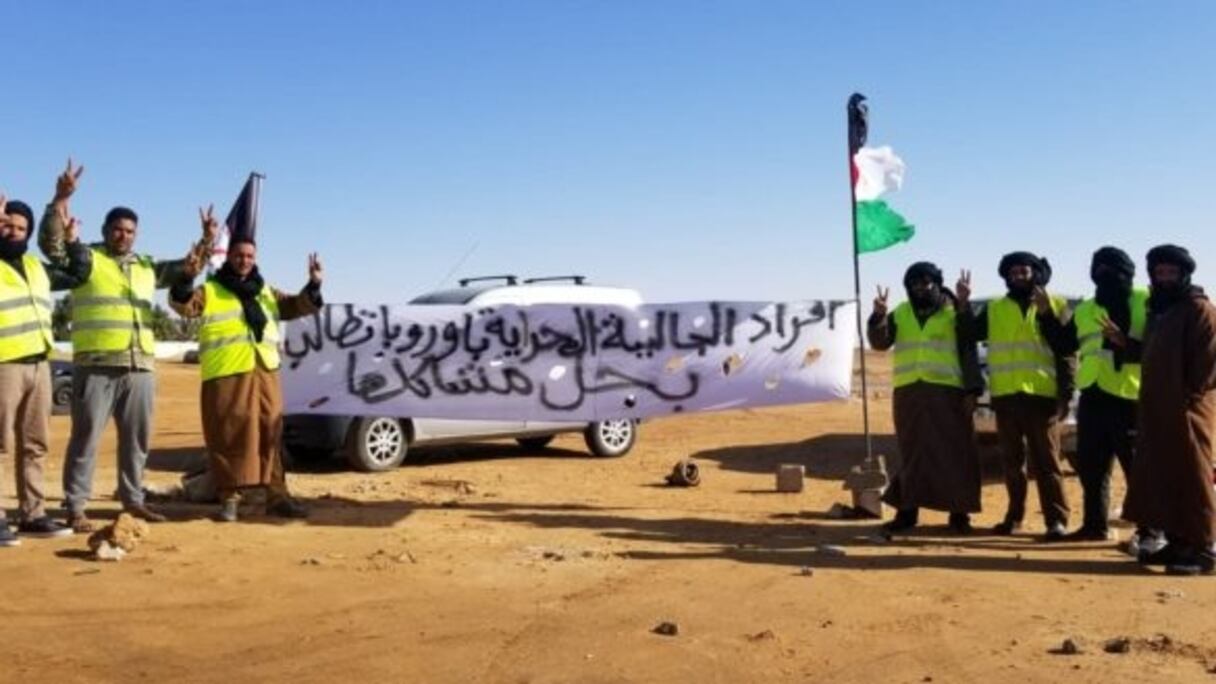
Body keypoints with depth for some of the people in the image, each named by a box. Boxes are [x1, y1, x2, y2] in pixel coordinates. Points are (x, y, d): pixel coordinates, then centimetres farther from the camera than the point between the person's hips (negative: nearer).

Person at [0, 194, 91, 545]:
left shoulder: (36, 267, 19)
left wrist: (72, 241, 18)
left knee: (34, 444, 10)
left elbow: (78, 274, 31)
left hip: (39, 364, 7)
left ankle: (32, 515, 17)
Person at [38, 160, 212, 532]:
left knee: (137, 439, 12)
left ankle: (132, 499, 24)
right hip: (96, 366, -6)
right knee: (86, 437, -1)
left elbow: (179, 271, 31)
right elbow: (50, 241, -12)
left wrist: (201, 250, 13)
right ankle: (75, 507, 4)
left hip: (140, 367, 6)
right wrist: (61, 199, -23)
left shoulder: (145, 266, 20)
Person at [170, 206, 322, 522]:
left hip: (265, 373, 4)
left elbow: (295, 307, 18)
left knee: (270, 436, 6)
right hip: (225, 375, -4)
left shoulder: (266, 292, 21)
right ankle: (229, 498, 5)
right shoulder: (209, 291, 5)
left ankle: (277, 496, 12)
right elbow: (183, 304, -11)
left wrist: (313, 287, 0)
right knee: (229, 437, -2)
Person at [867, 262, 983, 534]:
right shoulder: (899, 314, 14)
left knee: (953, 453, -1)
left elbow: (968, 354, 2)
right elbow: (880, 342, 5)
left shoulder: (954, 312, 5)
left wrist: (972, 390, -7)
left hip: (947, 391, -3)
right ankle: (907, 509, 12)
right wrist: (878, 316, -13)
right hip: (908, 392, 3)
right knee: (911, 453, 6)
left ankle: (959, 512, 6)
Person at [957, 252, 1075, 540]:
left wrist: (1065, 395, -6)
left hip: (1042, 395, -3)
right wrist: (964, 303, -9)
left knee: (1046, 461, -3)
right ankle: (1014, 515, 20)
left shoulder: (1056, 305, 6)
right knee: (1012, 460, 11)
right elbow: (971, 334, 3)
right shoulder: (994, 309, 14)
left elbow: (1067, 353, 2)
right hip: (1006, 396, 3)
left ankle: (1057, 520, 0)